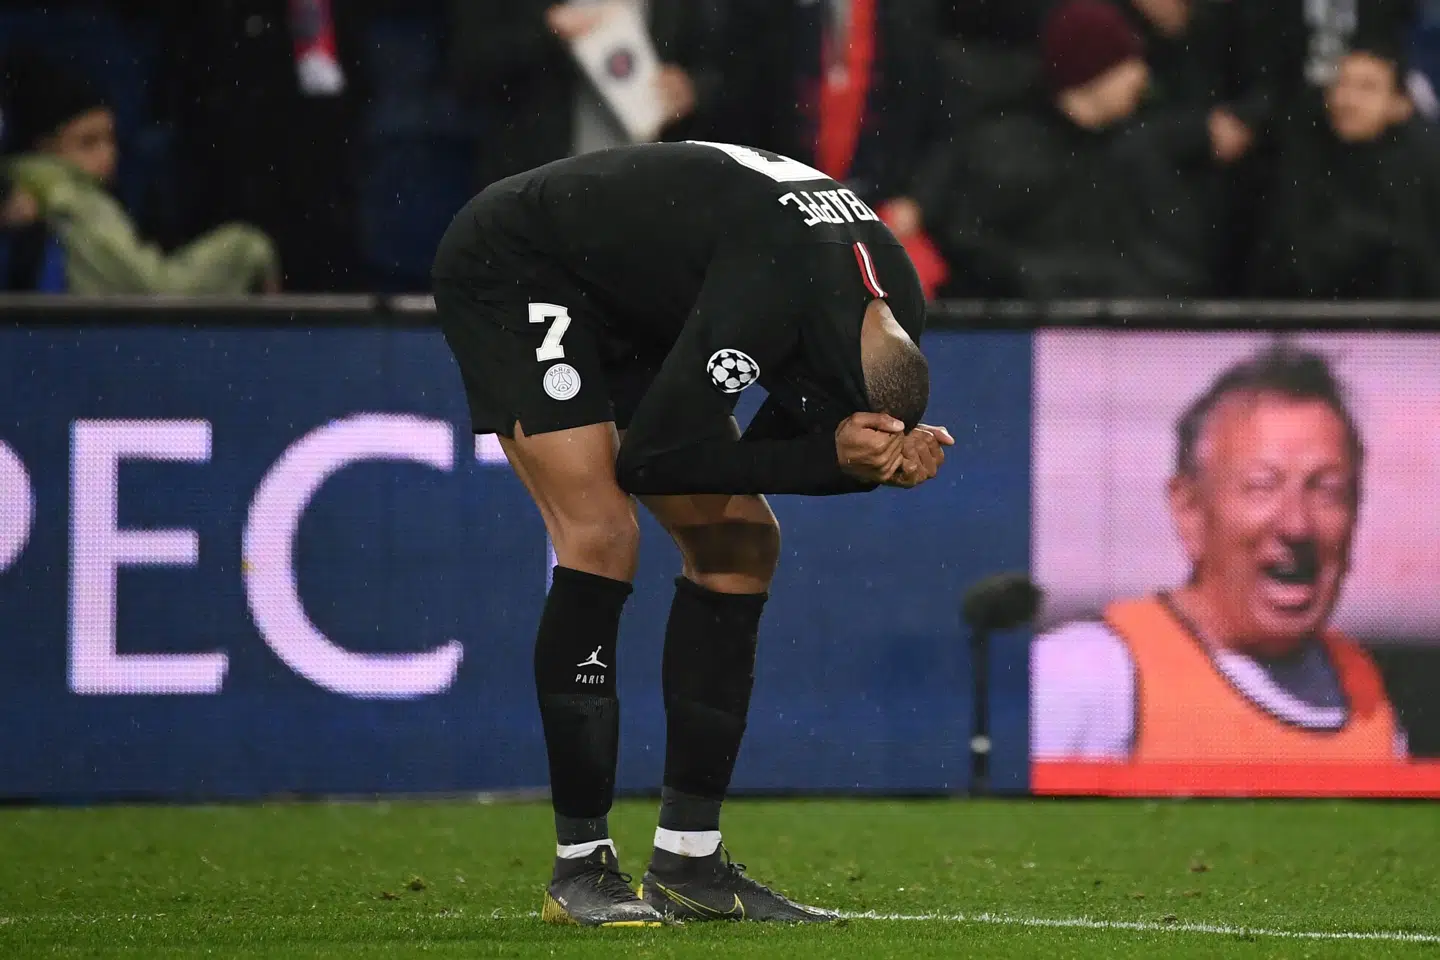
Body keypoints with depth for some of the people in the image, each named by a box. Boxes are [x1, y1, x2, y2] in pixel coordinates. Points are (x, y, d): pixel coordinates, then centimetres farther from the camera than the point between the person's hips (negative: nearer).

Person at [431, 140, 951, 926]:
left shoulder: (894, 312, -12)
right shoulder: (772, 285, -38)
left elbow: (773, 445, -2)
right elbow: (651, 455, -34)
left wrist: (885, 458, -21)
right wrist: (831, 457, -33)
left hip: (634, 315, 9)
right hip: (512, 277, -9)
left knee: (739, 543, 0)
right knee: (601, 533, -21)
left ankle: (687, 860, 4)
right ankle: (580, 867, -16)